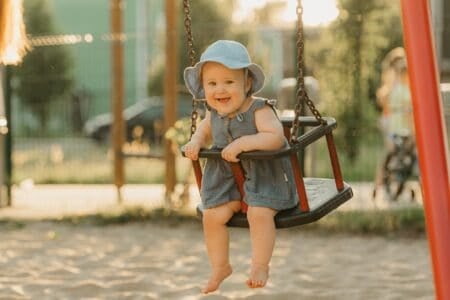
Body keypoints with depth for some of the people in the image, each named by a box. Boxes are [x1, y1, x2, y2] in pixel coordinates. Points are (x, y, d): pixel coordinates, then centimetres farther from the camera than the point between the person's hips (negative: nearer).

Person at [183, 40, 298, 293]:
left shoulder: (260, 110, -19)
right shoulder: (214, 114, 1)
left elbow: (276, 137, -33)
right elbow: (204, 131, 23)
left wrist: (244, 142, -40)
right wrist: (196, 142, 0)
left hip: (264, 176, -6)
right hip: (227, 178, 6)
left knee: (259, 213, -27)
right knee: (212, 215, -7)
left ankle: (260, 266, -8)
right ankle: (220, 266, 14)